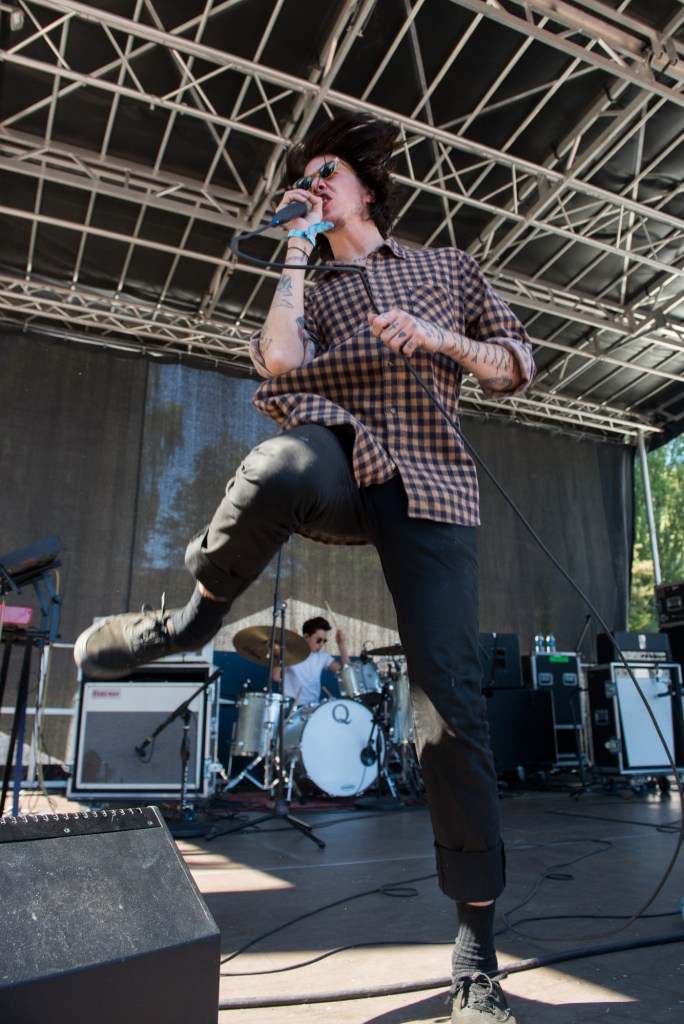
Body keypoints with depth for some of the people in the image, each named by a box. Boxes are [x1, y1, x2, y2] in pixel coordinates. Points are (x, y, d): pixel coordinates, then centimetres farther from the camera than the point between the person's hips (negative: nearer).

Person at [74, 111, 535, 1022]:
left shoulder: (451, 268, 25)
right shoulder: (312, 295, 25)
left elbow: (516, 366, 17)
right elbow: (278, 362, 2)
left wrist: (438, 339, 0)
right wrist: (296, 256, 11)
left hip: (432, 486, 0)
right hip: (341, 471, 1)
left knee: (450, 704, -10)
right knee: (282, 463, -41)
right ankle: (192, 617, -14)